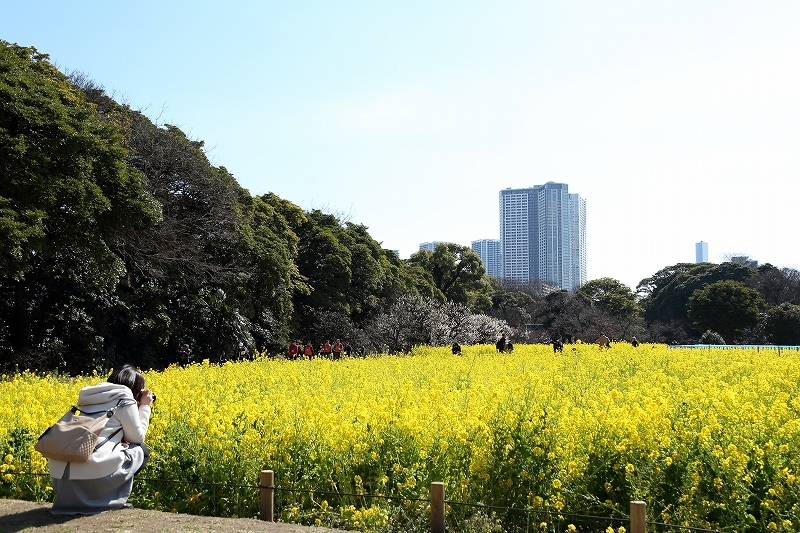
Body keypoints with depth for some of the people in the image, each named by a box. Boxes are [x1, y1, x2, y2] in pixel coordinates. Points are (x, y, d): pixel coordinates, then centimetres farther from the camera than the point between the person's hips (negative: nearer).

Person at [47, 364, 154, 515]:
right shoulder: (125, 401, 2)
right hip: (94, 469, -7)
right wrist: (144, 407, 21)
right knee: (140, 451, 17)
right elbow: (137, 438, 11)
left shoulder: (93, 398, 23)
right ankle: (114, 499, 11)